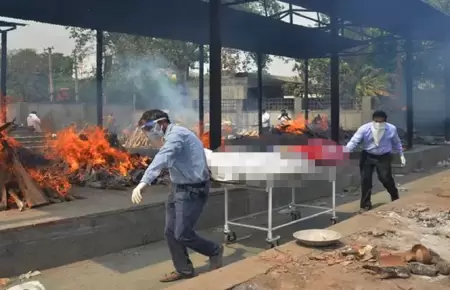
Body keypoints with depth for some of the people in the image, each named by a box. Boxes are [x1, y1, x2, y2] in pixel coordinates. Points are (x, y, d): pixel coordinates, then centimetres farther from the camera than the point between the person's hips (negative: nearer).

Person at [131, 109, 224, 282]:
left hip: (192, 190, -10)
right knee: (170, 232, 9)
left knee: (183, 234, -5)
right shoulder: (173, 136, 10)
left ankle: (215, 251, 19)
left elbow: (162, 158, -39)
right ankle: (183, 270, 23)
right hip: (178, 188, 10)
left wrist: (144, 183, -50)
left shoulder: (176, 134, -22)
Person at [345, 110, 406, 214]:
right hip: (367, 156, 0)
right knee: (365, 180, -1)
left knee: (386, 179, -2)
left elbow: (397, 143, 7)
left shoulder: (391, 129, -11)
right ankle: (365, 205, 14)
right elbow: (353, 141, -20)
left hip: (384, 157, 0)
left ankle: (396, 199, 28)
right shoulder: (364, 128, -17)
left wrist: (401, 155, 11)